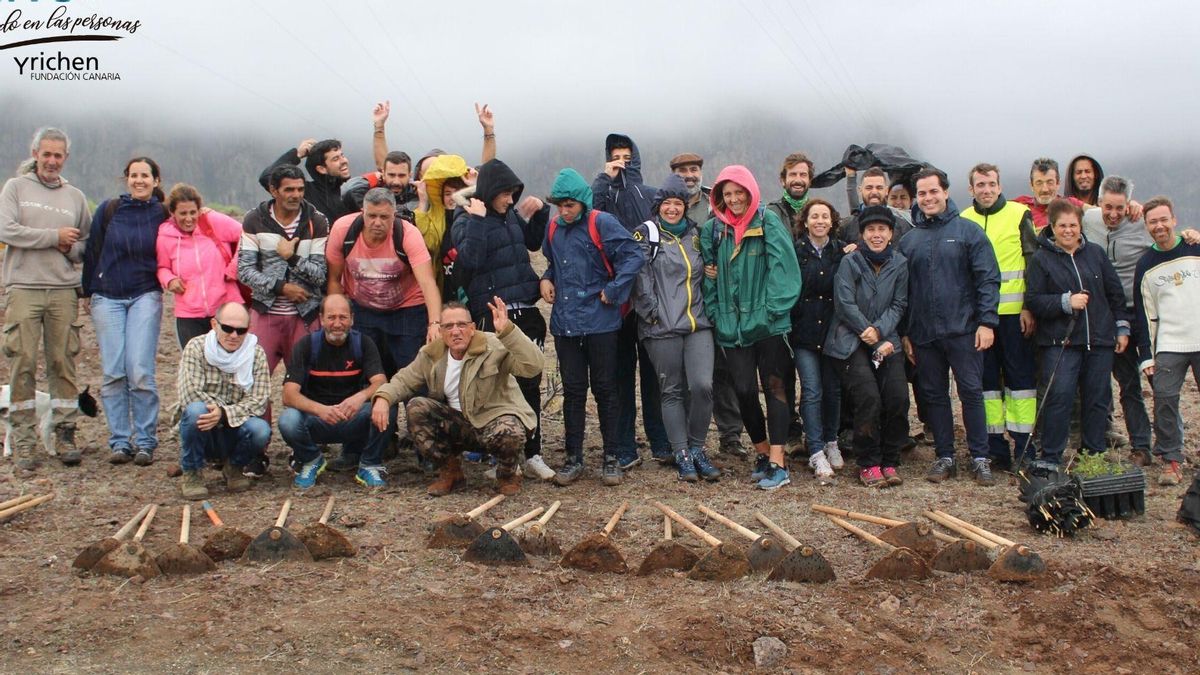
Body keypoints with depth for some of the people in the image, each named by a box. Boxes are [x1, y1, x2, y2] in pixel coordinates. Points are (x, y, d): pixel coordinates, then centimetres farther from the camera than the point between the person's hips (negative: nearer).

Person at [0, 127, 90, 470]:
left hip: (63, 290, 2)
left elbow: (88, 244, 18)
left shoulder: (75, 196, 15)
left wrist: (71, 248, -4)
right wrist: (55, 236, -6)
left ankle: (65, 434, 8)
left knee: (63, 362, 2)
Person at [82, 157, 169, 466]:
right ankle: (120, 442, 6)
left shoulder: (163, 215, 2)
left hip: (145, 297, -1)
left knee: (140, 372, -10)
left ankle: (145, 442, 0)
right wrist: (88, 289, 9)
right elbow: (92, 251, 9)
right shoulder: (108, 209, 3)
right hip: (108, 298, 1)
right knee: (113, 373, -1)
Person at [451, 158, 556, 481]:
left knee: (530, 383, 8)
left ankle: (532, 454, 16)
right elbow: (470, 260, -21)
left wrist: (540, 212, 15)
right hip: (492, 316, -6)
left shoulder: (511, 215, 13)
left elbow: (534, 242, 29)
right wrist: (477, 220, -20)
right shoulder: (467, 221, -4)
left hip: (526, 312, 6)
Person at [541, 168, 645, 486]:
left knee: (605, 389, 4)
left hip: (600, 323, -5)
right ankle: (573, 458, 17)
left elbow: (634, 256, -15)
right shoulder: (553, 227, 9)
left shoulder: (602, 223, -10)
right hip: (565, 322, 5)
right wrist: (546, 279, 6)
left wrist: (612, 292, -15)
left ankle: (611, 457, 13)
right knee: (572, 391, 9)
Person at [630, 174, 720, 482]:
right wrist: (652, 312, -11)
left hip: (698, 324, 3)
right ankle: (682, 454, 11)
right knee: (672, 391, 2)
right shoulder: (646, 234, 2)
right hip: (663, 329, -3)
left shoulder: (694, 234, 17)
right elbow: (640, 277, -7)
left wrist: (707, 301, 17)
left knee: (702, 385, -10)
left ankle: (697, 448, 7)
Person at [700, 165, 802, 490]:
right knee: (744, 390, 3)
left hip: (768, 323, -3)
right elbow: (708, 272, 13)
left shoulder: (769, 223, -3)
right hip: (732, 325, 4)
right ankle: (762, 453, 21)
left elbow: (783, 269, -10)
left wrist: (773, 310, -15)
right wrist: (714, 312, 4)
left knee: (774, 387, -2)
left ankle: (778, 464, -1)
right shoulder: (713, 229, 8)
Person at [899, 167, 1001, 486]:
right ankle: (945, 457, 18)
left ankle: (980, 458, 8)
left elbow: (988, 278, -3)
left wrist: (987, 321, -11)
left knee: (971, 392, -1)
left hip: (963, 330, -3)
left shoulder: (968, 230, 1)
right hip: (924, 335, 3)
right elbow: (902, 290, 12)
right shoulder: (909, 239, 10)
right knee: (934, 395, 8)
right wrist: (904, 333, 8)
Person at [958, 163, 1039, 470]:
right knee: (986, 378, 7)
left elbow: (1033, 263, 0)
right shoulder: (963, 221, 8)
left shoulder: (1019, 215, 1)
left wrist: (1029, 307, -7)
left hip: (1014, 312, -3)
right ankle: (995, 448, 14)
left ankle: (1024, 448, 6)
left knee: (1020, 375, 1)